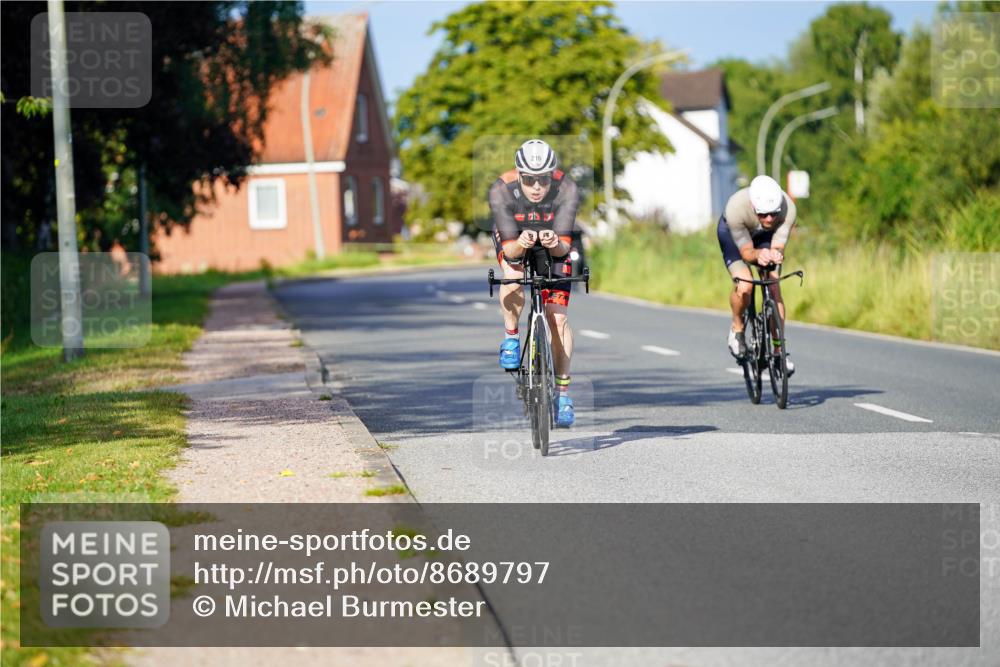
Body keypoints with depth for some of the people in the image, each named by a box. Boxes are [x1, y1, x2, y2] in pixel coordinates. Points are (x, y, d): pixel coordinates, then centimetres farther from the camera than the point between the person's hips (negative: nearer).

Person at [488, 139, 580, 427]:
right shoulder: (501, 191, -34)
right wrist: (520, 244, -56)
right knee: (513, 273, -35)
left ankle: (562, 390, 3)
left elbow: (565, 246, -34)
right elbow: (509, 249, -34)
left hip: (552, 244, 1)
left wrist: (556, 244, -56)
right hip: (513, 240, 0)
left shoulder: (566, 190, -33)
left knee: (558, 318, -10)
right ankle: (511, 338, -11)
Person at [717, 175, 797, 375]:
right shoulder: (736, 208, -41)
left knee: (774, 288, -13)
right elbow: (746, 251, -33)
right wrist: (758, 255, -56)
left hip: (765, 237, 2)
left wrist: (776, 254, -57)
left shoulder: (787, 208, -36)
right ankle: (737, 329, 4)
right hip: (732, 232, -2)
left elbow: (777, 247, -33)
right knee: (744, 286, -25)